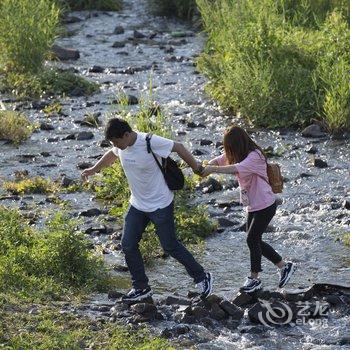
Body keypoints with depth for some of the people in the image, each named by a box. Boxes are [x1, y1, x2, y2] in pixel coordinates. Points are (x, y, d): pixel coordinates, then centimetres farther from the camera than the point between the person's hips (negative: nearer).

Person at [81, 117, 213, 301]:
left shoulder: (150, 142, -26)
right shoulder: (121, 146, -5)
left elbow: (178, 147, -13)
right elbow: (112, 154, 20)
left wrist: (196, 167, -3)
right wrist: (94, 169, 27)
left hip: (160, 205, -7)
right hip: (137, 205, 7)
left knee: (170, 246, -1)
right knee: (128, 245, 2)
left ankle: (202, 277, 18)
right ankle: (141, 287, 16)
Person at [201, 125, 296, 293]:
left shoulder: (254, 156, -24)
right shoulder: (237, 154, 2)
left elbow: (236, 168, -40)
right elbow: (219, 160, -4)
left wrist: (212, 169, -40)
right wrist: (206, 166, -26)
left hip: (265, 205, -9)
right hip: (253, 206, 9)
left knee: (252, 239, -5)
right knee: (255, 241, 11)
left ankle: (254, 279, 10)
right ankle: (284, 266, 24)